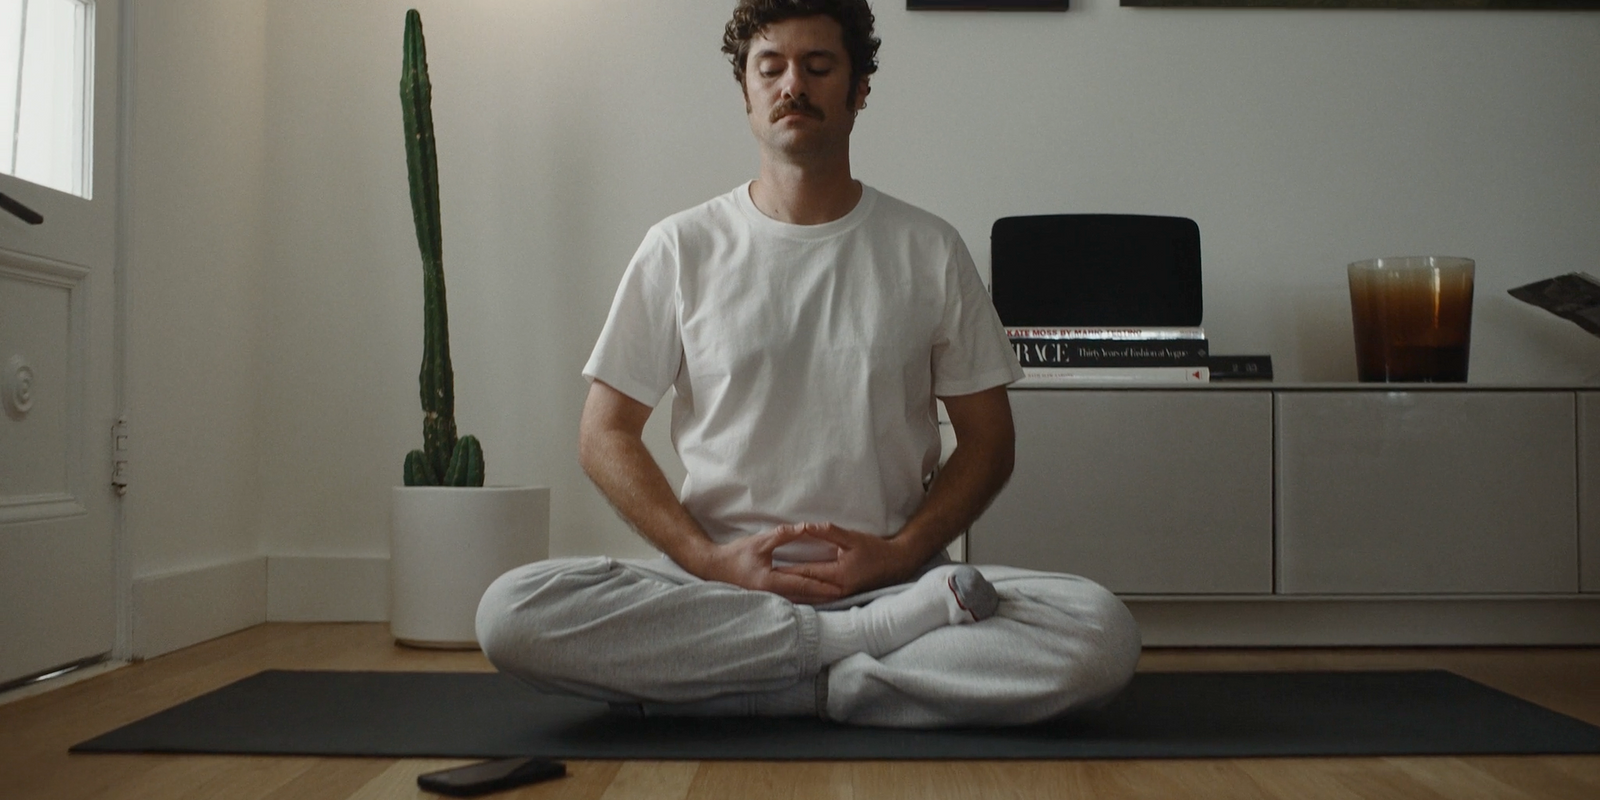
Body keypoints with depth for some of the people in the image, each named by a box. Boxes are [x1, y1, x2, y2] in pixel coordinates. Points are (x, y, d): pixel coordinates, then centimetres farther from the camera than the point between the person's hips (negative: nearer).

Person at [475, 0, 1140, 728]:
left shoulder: (928, 250, 6)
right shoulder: (682, 248, 5)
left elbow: (987, 440, 8)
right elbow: (605, 435, 4)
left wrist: (901, 553, -9)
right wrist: (710, 558, -10)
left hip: (892, 578, 0)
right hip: (717, 580, 0)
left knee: (1102, 631, -26)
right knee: (510, 613, -27)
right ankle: (869, 640, -20)